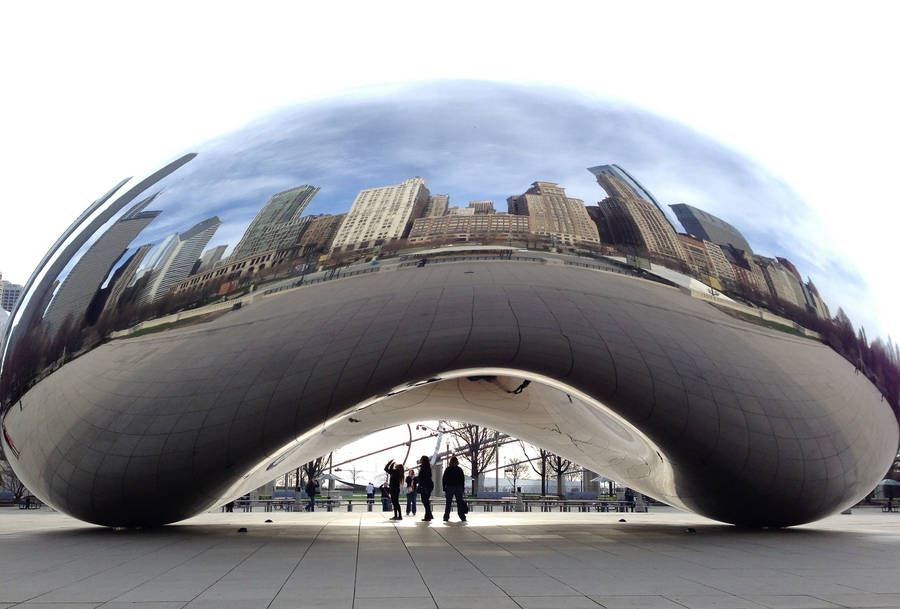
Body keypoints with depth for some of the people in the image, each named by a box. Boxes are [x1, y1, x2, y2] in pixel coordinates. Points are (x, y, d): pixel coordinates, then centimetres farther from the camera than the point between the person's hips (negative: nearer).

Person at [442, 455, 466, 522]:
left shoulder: (448, 469, -2)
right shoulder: (459, 469, 1)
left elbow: (444, 480, -2)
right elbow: (463, 480, 3)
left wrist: (444, 488, 4)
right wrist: (463, 488, 9)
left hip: (449, 487, 0)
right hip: (458, 488, 0)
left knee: (448, 503, 6)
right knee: (460, 503, 3)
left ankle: (446, 517, 3)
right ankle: (462, 517, 0)